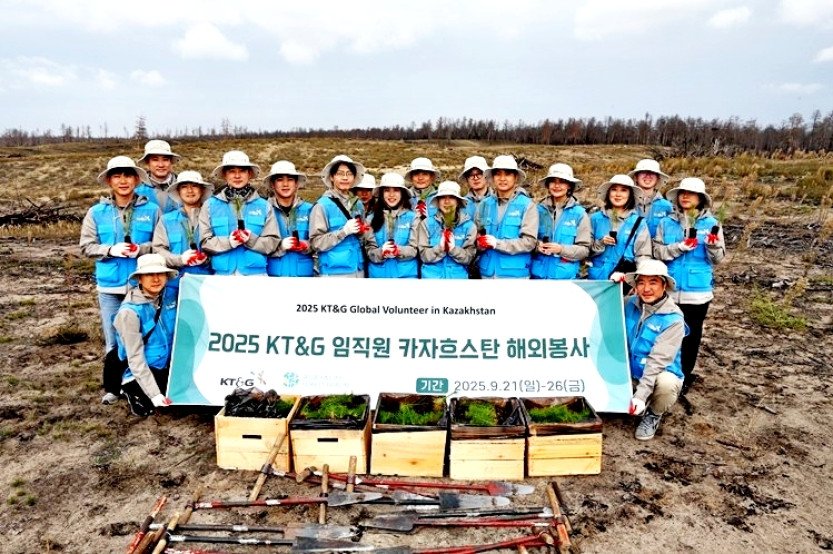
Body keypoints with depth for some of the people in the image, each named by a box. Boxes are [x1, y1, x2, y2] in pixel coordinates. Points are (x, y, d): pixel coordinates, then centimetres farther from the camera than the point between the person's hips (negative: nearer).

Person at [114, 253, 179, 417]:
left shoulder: (170, 295, -5)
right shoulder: (130, 311, -20)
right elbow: (135, 357, -20)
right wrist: (154, 393, -23)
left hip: (168, 366, 5)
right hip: (141, 372, -5)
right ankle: (133, 393, 8)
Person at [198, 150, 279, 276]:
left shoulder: (263, 206, 9)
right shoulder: (210, 205, 10)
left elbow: (272, 242, 3)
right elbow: (205, 242, 3)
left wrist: (251, 239, -15)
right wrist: (228, 242, -14)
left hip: (256, 274, 0)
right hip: (222, 274, 0)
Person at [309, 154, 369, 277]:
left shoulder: (358, 205, 11)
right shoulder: (323, 205, -7)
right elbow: (316, 242, -12)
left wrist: (362, 233, 0)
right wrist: (344, 231, -19)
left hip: (358, 270, 6)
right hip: (334, 272, -6)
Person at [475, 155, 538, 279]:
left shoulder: (527, 205, -4)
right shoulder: (485, 204, 7)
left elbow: (529, 241, -11)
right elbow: (476, 234, 10)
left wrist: (497, 243, -18)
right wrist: (481, 243, -13)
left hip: (515, 273, -3)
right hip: (487, 271, 4)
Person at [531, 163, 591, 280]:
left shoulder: (579, 213, 1)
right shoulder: (539, 210, 5)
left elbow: (584, 249, -1)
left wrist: (561, 249, -16)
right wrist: (537, 246, -12)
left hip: (566, 275, -1)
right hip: (538, 274, 1)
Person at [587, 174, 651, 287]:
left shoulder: (638, 222, 5)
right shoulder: (596, 219, 8)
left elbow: (643, 256, 1)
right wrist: (600, 243, -8)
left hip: (624, 281, -1)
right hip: (596, 278, 1)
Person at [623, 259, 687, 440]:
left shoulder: (673, 320, -19)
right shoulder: (629, 304, -3)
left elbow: (657, 361, -26)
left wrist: (641, 394, -34)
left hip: (660, 374, -4)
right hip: (630, 372, 4)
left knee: (666, 383, -36)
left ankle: (653, 415, -1)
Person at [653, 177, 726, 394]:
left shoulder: (710, 223, 0)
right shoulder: (667, 222, 4)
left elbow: (717, 259, -3)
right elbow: (657, 252, -4)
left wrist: (714, 245, -23)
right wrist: (680, 247, -17)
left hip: (698, 290, -1)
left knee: (691, 334, 10)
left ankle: (684, 375, 24)